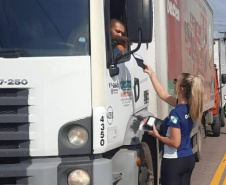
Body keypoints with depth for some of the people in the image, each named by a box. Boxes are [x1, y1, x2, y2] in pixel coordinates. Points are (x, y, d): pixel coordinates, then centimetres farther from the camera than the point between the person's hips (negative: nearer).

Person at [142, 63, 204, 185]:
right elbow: (163, 95, 14)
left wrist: (157, 135, -7)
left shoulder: (176, 113, -22)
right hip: (189, 159, 8)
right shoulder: (189, 107, 2)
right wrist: (151, 74, 17)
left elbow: (175, 142, -22)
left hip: (173, 161, -8)